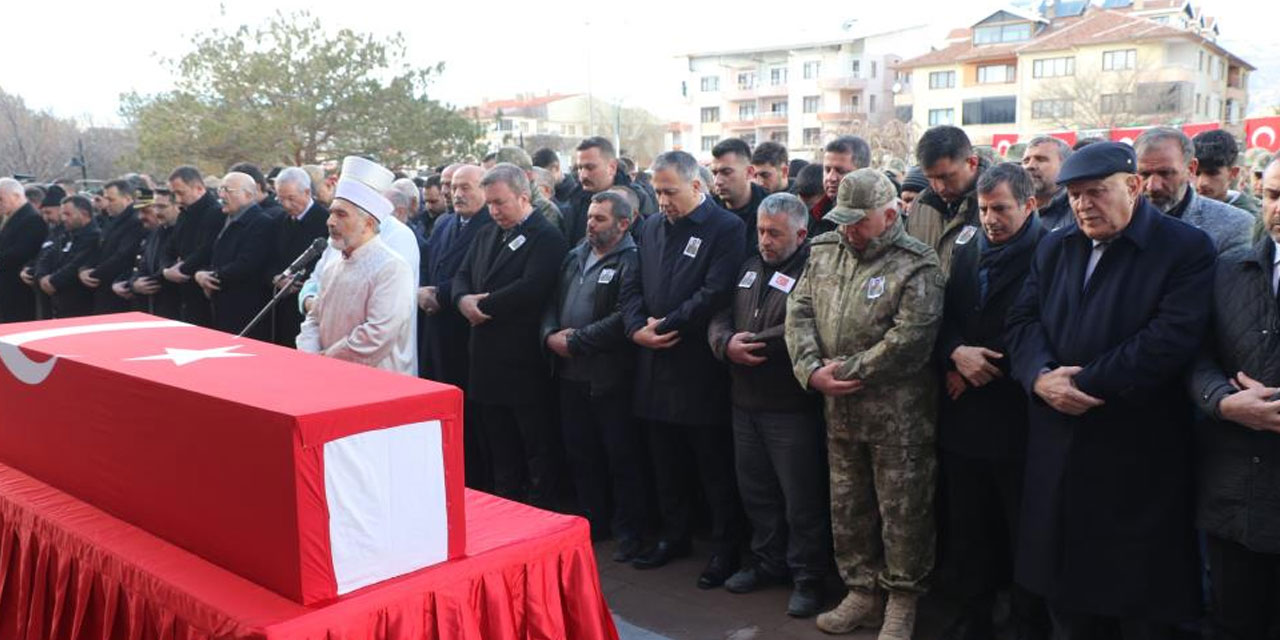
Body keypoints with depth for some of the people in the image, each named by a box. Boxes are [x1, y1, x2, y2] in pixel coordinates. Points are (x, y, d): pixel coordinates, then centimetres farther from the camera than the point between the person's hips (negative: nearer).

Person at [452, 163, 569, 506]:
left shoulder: (547, 237, -11)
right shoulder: (487, 234, 16)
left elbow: (531, 288, -23)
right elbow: (462, 275, 15)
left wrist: (482, 305, -15)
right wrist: (463, 299, -8)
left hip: (525, 362, -8)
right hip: (489, 359, 8)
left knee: (538, 447, 3)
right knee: (500, 448, 16)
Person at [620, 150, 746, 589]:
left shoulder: (726, 228, -8)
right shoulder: (651, 228, 13)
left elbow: (717, 293, -18)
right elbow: (632, 286, 11)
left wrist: (665, 326, -15)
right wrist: (636, 327, -8)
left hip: (702, 371, -6)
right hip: (656, 368, 6)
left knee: (716, 469, 4)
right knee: (667, 466, 16)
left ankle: (725, 549, 17)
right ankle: (674, 536, 32)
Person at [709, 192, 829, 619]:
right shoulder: (750, 269, 14)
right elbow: (720, 318, 9)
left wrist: (753, 343, -19)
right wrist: (727, 344, -12)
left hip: (792, 408, -8)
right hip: (746, 402, 8)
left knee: (802, 499, 3)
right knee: (756, 491, 19)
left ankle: (808, 577, 18)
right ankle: (767, 562, 36)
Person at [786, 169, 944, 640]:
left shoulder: (916, 265, -11)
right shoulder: (824, 251, 8)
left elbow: (911, 338, -21)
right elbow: (799, 312, 4)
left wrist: (848, 371, -17)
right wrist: (811, 370, -11)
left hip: (898, 415, -6)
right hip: (839, 410, 6)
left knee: (902, 512, 6)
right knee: (847, 507, 16)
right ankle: (862, 592, 33)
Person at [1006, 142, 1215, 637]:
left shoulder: (1186, 248, -7)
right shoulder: (1054, 248, 13)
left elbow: (1172, 338, -19)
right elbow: (1022, 321, 5)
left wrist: (1082, 383, -19)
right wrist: (1041, 376, -16)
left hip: (1139, 461, -5)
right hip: (1058, 453, 5)